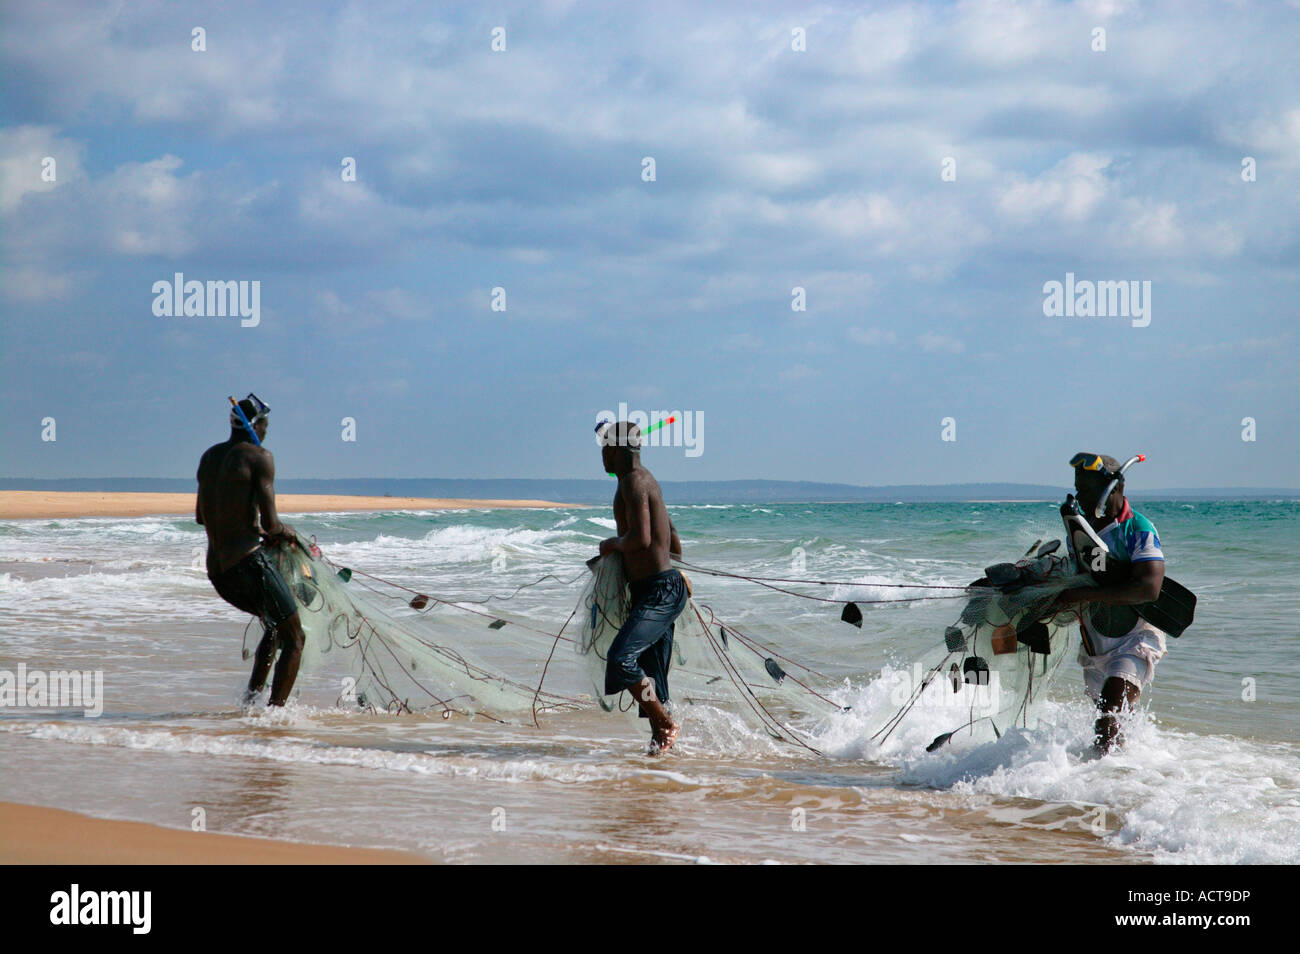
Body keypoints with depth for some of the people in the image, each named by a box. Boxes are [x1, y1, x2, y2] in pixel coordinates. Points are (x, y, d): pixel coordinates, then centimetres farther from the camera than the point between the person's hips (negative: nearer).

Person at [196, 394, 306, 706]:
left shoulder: (209, 457, 15)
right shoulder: (259, 457, -8)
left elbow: (200, 516, 24)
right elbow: (270, 523, -14)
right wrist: (284, 532, 7)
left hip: (216, 569, 8)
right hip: (249, 561, -8)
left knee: (274, 627, 28)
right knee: (293, 639, 1)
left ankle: (251, 700, 20)